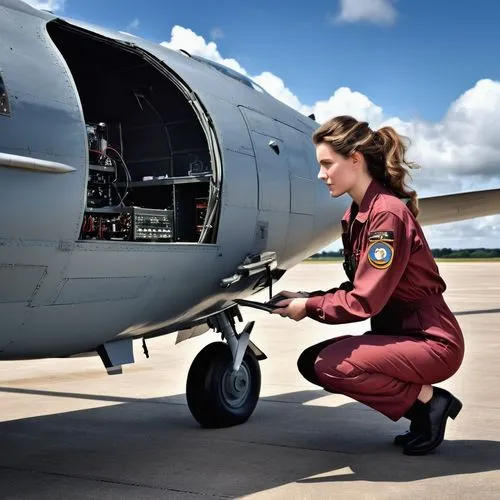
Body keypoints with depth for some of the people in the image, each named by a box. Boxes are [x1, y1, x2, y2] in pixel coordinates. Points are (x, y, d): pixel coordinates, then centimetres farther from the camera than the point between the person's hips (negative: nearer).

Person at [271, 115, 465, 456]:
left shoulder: (387, 214, -22)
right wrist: (307, 298, -3)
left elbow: (365, 301, -23)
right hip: (399, 333, 9)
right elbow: (359, 288, 9)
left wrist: (309, 307, -11)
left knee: (329, 364, -21)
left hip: (433, 341, -9)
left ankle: (427, 400, -4)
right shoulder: (357, 214, 6)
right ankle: (421, 408, 9)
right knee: (310, 362, 7)